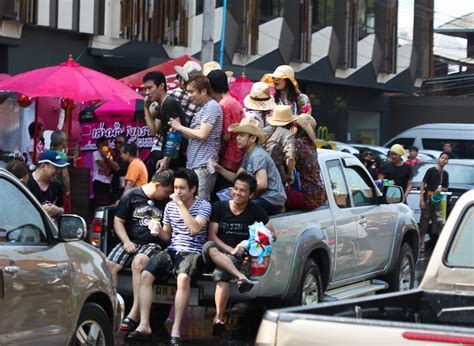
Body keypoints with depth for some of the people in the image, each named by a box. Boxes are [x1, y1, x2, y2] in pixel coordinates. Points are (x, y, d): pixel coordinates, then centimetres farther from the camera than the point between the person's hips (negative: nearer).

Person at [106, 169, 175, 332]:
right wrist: (126, 241, -6)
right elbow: (118, 221, 8)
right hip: (131, 241, 2)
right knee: (109, 264, -26)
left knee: (139, 262, -35)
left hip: (154, 244, -2)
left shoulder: (168, 202, 9)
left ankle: (134, 315, -39)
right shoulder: (131, 195, 7)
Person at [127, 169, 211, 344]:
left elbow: (194, 229, -20)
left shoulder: (203, 206, -2)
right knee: (145, 275, -20)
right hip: (172, 251, 5)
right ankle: (144, 325, -20)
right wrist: (158, 231, -3)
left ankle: (176, 328, -31)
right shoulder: (170, 206, 12)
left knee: (183, 278, -37)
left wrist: (181, 204, -16)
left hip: (192, 252, -5)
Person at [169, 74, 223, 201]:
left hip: (203, 166, -10)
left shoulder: (212, 106, -7)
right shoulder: (203, 108, 23)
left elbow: (202, 134, -16)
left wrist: (180, 127, -4)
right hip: (195, 166, 10)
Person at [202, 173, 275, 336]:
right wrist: (231, 250, -13)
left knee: (221, 274, -35)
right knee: (208, 247, -37)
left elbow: (272, 234, 10)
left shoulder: (255, 211, 8)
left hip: (236, 257, -1)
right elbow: (212, 235, 0)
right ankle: (240, 277, -49)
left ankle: (219, 319, -37)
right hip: (217, 252, 1)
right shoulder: (219, 207, 7)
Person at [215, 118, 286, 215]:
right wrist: (220, 170, -3)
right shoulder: (248, 154, 15)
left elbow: (262, 184, -25)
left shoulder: (258, 155, -16)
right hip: (262, 197, 9)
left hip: (272, 201, -9)